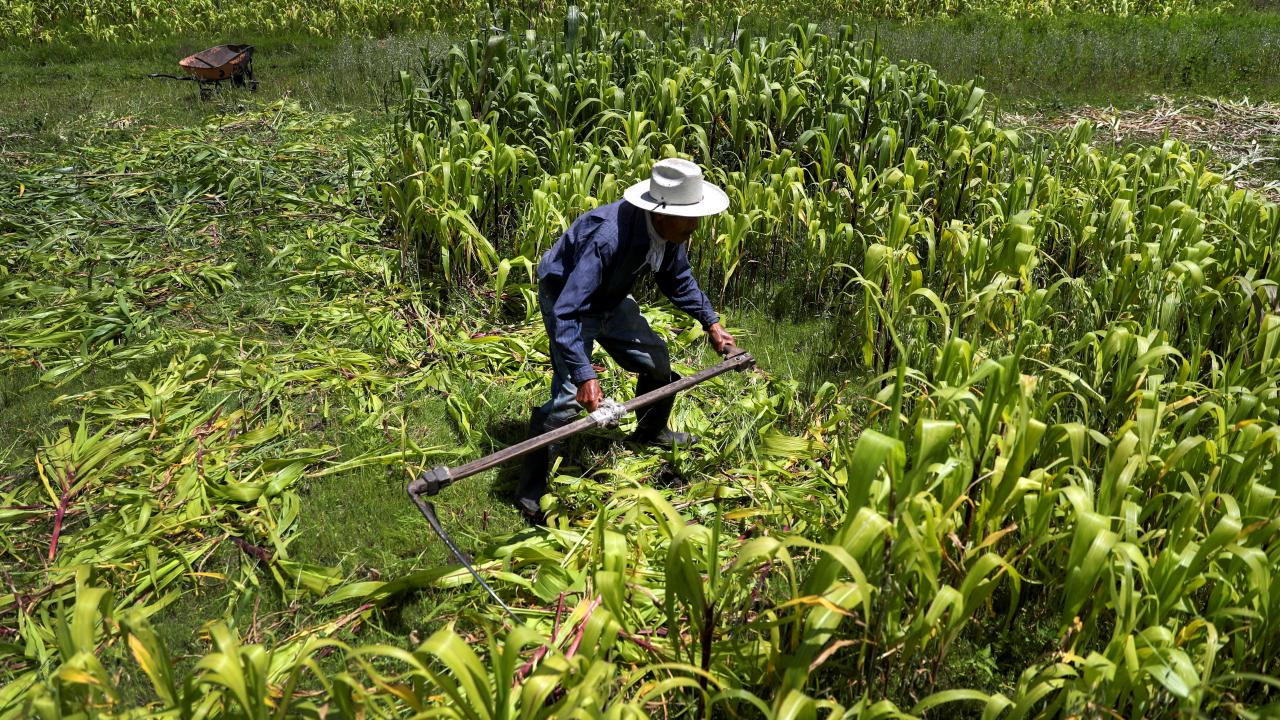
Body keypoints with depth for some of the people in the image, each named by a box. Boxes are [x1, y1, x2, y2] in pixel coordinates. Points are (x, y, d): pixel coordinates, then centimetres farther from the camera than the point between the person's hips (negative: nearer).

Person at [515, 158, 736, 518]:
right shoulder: (607, 236, -41)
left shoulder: (669, 231, -15)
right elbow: (567, 312, -43)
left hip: (609, 298, 8)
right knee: (570, 392, -19)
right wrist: (585, 376, -50)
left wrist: (711, 323, 2)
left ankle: (651, 433, 44)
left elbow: (678, 280, 8)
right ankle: (530, 491, -7)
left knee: (656, 358, 15)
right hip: (566, 297, -8)